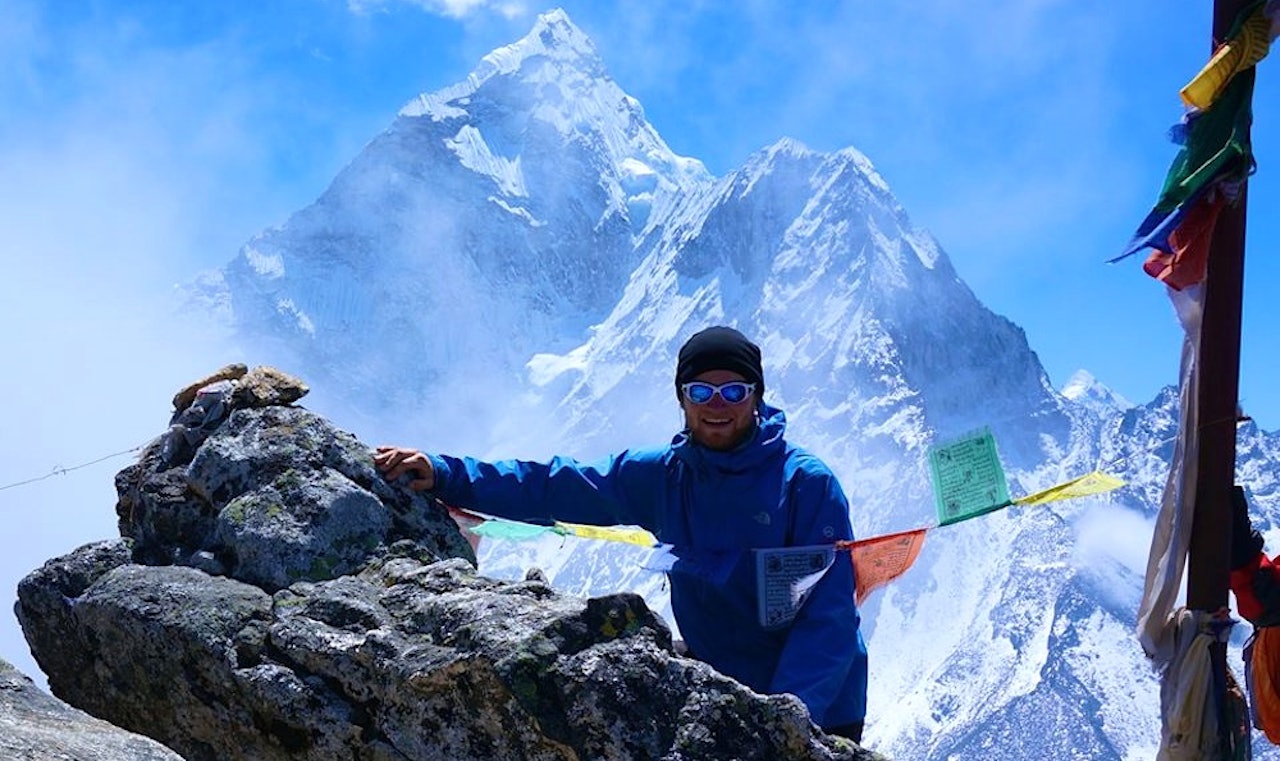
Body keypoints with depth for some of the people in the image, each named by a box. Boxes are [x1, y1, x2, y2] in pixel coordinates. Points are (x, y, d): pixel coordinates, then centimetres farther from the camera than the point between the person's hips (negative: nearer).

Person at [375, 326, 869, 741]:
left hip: (817, 716, -4)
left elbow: (829, 615, -17)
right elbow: (548, 488, 0)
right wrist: (442, 476, -10)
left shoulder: (807, 484, -12)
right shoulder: (660, 477, 0)